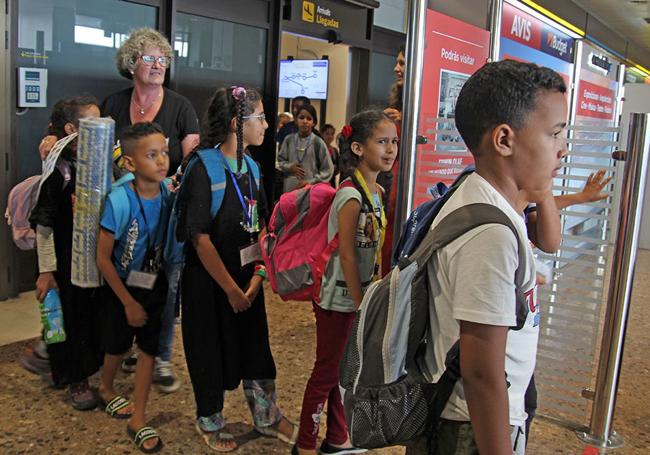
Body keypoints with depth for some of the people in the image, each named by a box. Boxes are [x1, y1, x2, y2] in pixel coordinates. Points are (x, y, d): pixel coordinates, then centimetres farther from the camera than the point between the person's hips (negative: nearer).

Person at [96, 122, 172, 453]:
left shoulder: (168, 191, -14)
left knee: (149, 348, 7)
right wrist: (128, 302, -14)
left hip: (155, 284, 3)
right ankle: (106, 390, 49)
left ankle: (137, 420, 22)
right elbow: (103, 258, -19)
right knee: (119, 346, 17)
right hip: (122, 287, -3)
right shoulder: (119, 201, -27)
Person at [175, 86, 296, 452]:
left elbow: (261, 228, 6)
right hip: (210, 280, -6)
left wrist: (257, 278, -5)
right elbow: (200, 238, -20)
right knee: (211, 350, 11)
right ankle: (210, 423, 34)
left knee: (255, 346, 16)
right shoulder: (204, 168, -17)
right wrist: (231, 289, -16)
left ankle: (267, 417, 36)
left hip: (247, 277, 6)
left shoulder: (251, 167, 4)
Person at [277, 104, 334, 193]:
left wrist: (310, 182, -9)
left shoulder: (318, 142, -4)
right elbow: (280, 160, 17)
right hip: (289, 188, 3)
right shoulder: (289, 139, 5)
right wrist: (290, 167, -4)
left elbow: (327, 170, -1)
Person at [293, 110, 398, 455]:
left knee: (344, 369, 18)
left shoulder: (377, 191, 5)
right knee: (327, 371, 5)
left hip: (359, 295, 8)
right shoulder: (351, 196, -21)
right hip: (339, 299, -8)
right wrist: (361, 305, -17)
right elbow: (347, 256, -21)